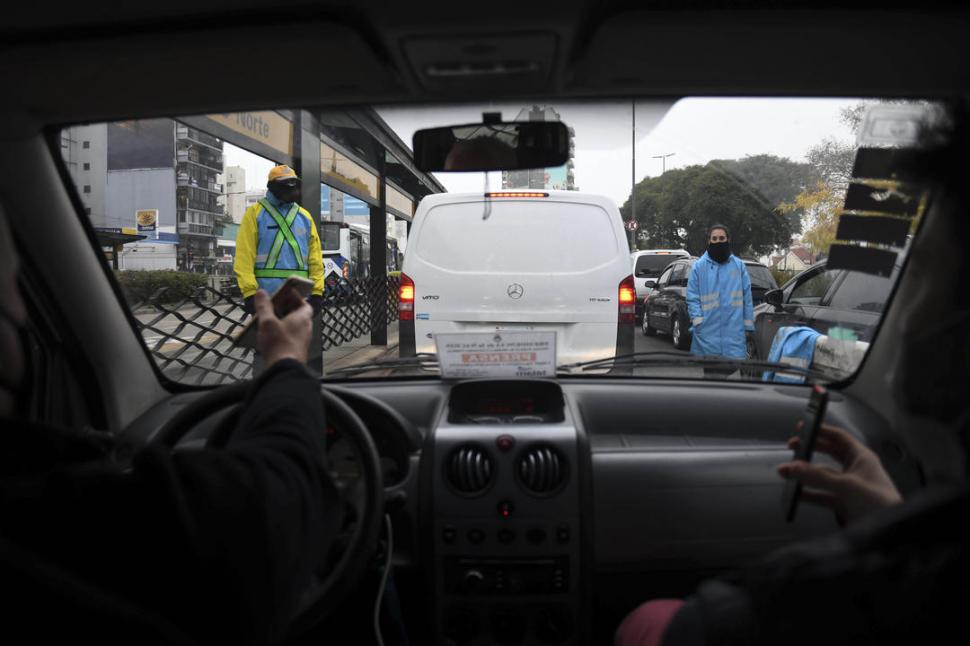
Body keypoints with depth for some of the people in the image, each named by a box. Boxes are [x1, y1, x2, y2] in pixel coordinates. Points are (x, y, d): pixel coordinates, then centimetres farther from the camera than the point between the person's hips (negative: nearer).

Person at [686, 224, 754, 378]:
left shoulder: (739, 265, 9)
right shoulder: (699, 266, 3)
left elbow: (747, 297, 10)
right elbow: (692, 298, 1)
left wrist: (748, 326, 6)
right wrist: (698, 322, -10)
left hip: (734, 332, 1)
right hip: (708, 332, -1)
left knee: (733, 368, 2)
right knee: (708, 369, 5)